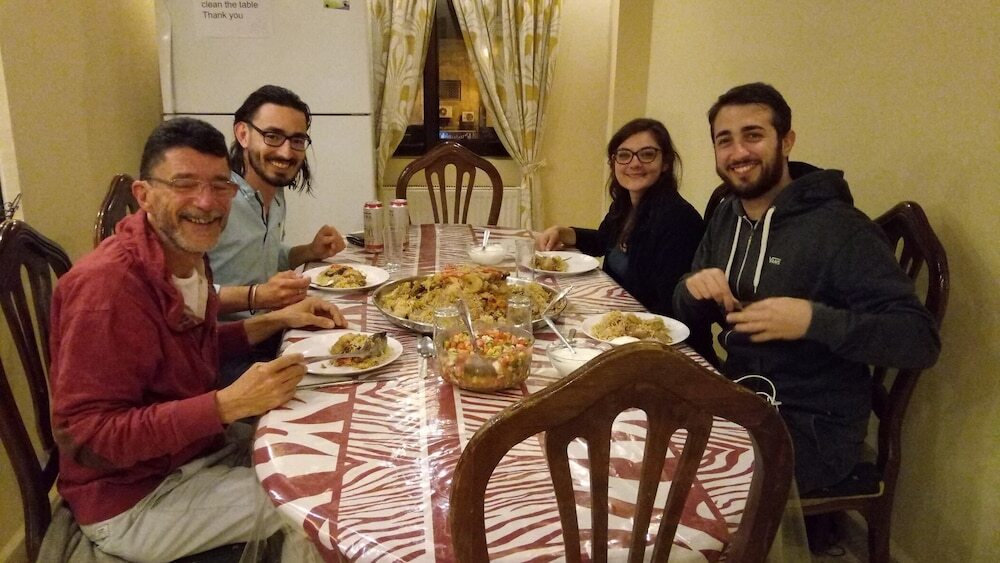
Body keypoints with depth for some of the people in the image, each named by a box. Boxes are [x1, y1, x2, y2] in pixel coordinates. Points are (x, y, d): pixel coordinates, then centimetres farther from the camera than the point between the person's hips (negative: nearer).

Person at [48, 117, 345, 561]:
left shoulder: (188, 253, 0)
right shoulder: (108, 284, -27)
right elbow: (85, 437, -27)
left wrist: (276, 320, 0)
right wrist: (229, 404, -33)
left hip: (202, 443, 8)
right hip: (131, 498, -8)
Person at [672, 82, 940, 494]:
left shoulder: (839, 228, -16)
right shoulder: (726, 217, 7)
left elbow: (921, 340, -19)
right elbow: (690, 322, 11)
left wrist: (813, 320, -33)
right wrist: (693, 290, -13)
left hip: (814, 427, -6)